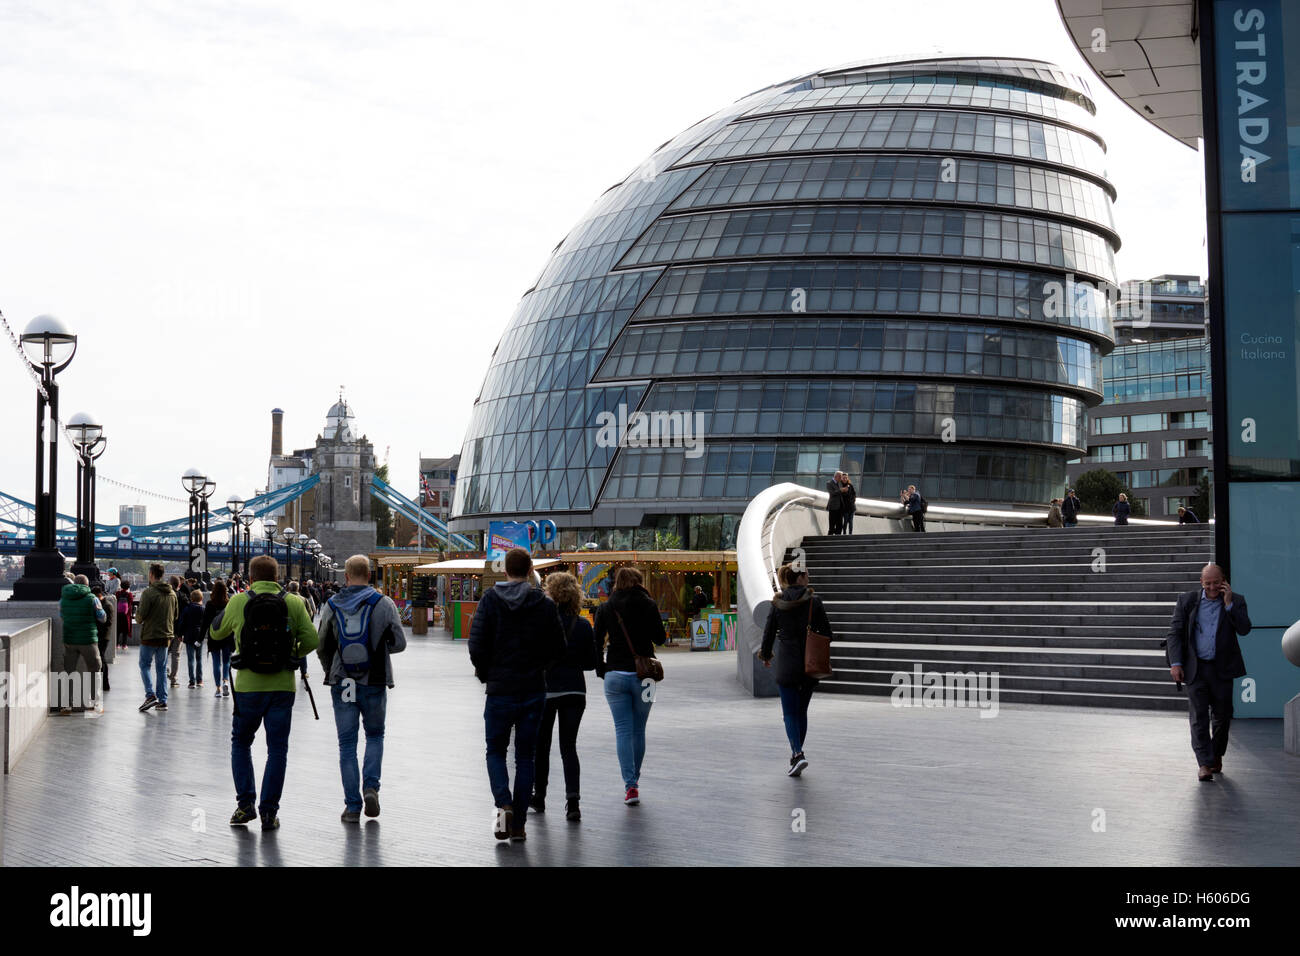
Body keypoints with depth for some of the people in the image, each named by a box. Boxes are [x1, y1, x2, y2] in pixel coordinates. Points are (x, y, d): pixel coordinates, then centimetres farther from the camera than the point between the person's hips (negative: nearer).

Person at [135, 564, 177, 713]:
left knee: (144, 665, 6)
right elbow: (175, 615, 13)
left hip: (150, 635, -6)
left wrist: (138, 618, 7)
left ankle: (150, 695, -8)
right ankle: (162, 700, 9)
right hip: (166, 635, 6)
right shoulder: (172, 593, 7)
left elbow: (140, 615, -15)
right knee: (162, 668, 11)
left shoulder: (149, 592, -14)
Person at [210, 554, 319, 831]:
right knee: (277, 749, 7)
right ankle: (269, 811, 6)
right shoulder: (294, 603, -1)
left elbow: (217, 633, 13)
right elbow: (311, 640, -6)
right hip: (282, 686, 0)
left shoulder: (238, 602, -2)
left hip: (248, 686, 0)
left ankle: (245, 804, 12)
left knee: (241, 743, 18)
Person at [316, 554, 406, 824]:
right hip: (374, 683, -1)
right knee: (375, 735, 19)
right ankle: (371, 786, -1)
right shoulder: (384, 604, -5)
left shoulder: (331, 607, 0)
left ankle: (352, 806, 5)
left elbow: (321, 648, 4)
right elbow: (399, 643, -3)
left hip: (341, 684, 1)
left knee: (347, 744, 7)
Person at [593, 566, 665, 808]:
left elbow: (597, 643, 2)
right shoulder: (648, 605, -2)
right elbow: (660, 637, 2)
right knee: (639, 730, 13)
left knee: (623, 731, 1)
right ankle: (635, 780, 22)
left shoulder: (606, 609, 3)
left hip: (615, 676, 0)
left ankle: (630, 786, -8)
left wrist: (602, 670, 12)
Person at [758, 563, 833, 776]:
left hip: (787, 663, -1)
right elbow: (826, 632, -3)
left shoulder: (778, 603, -3)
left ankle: (798, 754, -18)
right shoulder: (813, 601, -5)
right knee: (801, 711, 15)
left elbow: (769, 631, 3)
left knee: (790, 713, 1)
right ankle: (796, 755, 20)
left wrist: (766, 655, 19)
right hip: (810, 664, 1)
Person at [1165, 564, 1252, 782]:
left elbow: (1244, 629, -11)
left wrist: (1229, 604, -17)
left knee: (1222, 715, 8)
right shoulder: (1187, 600, 3)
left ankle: (1217, 755, 29)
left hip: (1222, 669, 1)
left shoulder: (1235, 601, 3)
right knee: (1198, 716, -8)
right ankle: (1204, 764, -9)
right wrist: (1175, 663, -8)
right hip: (1195, 668, -1)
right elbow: (1175, 632, 2)